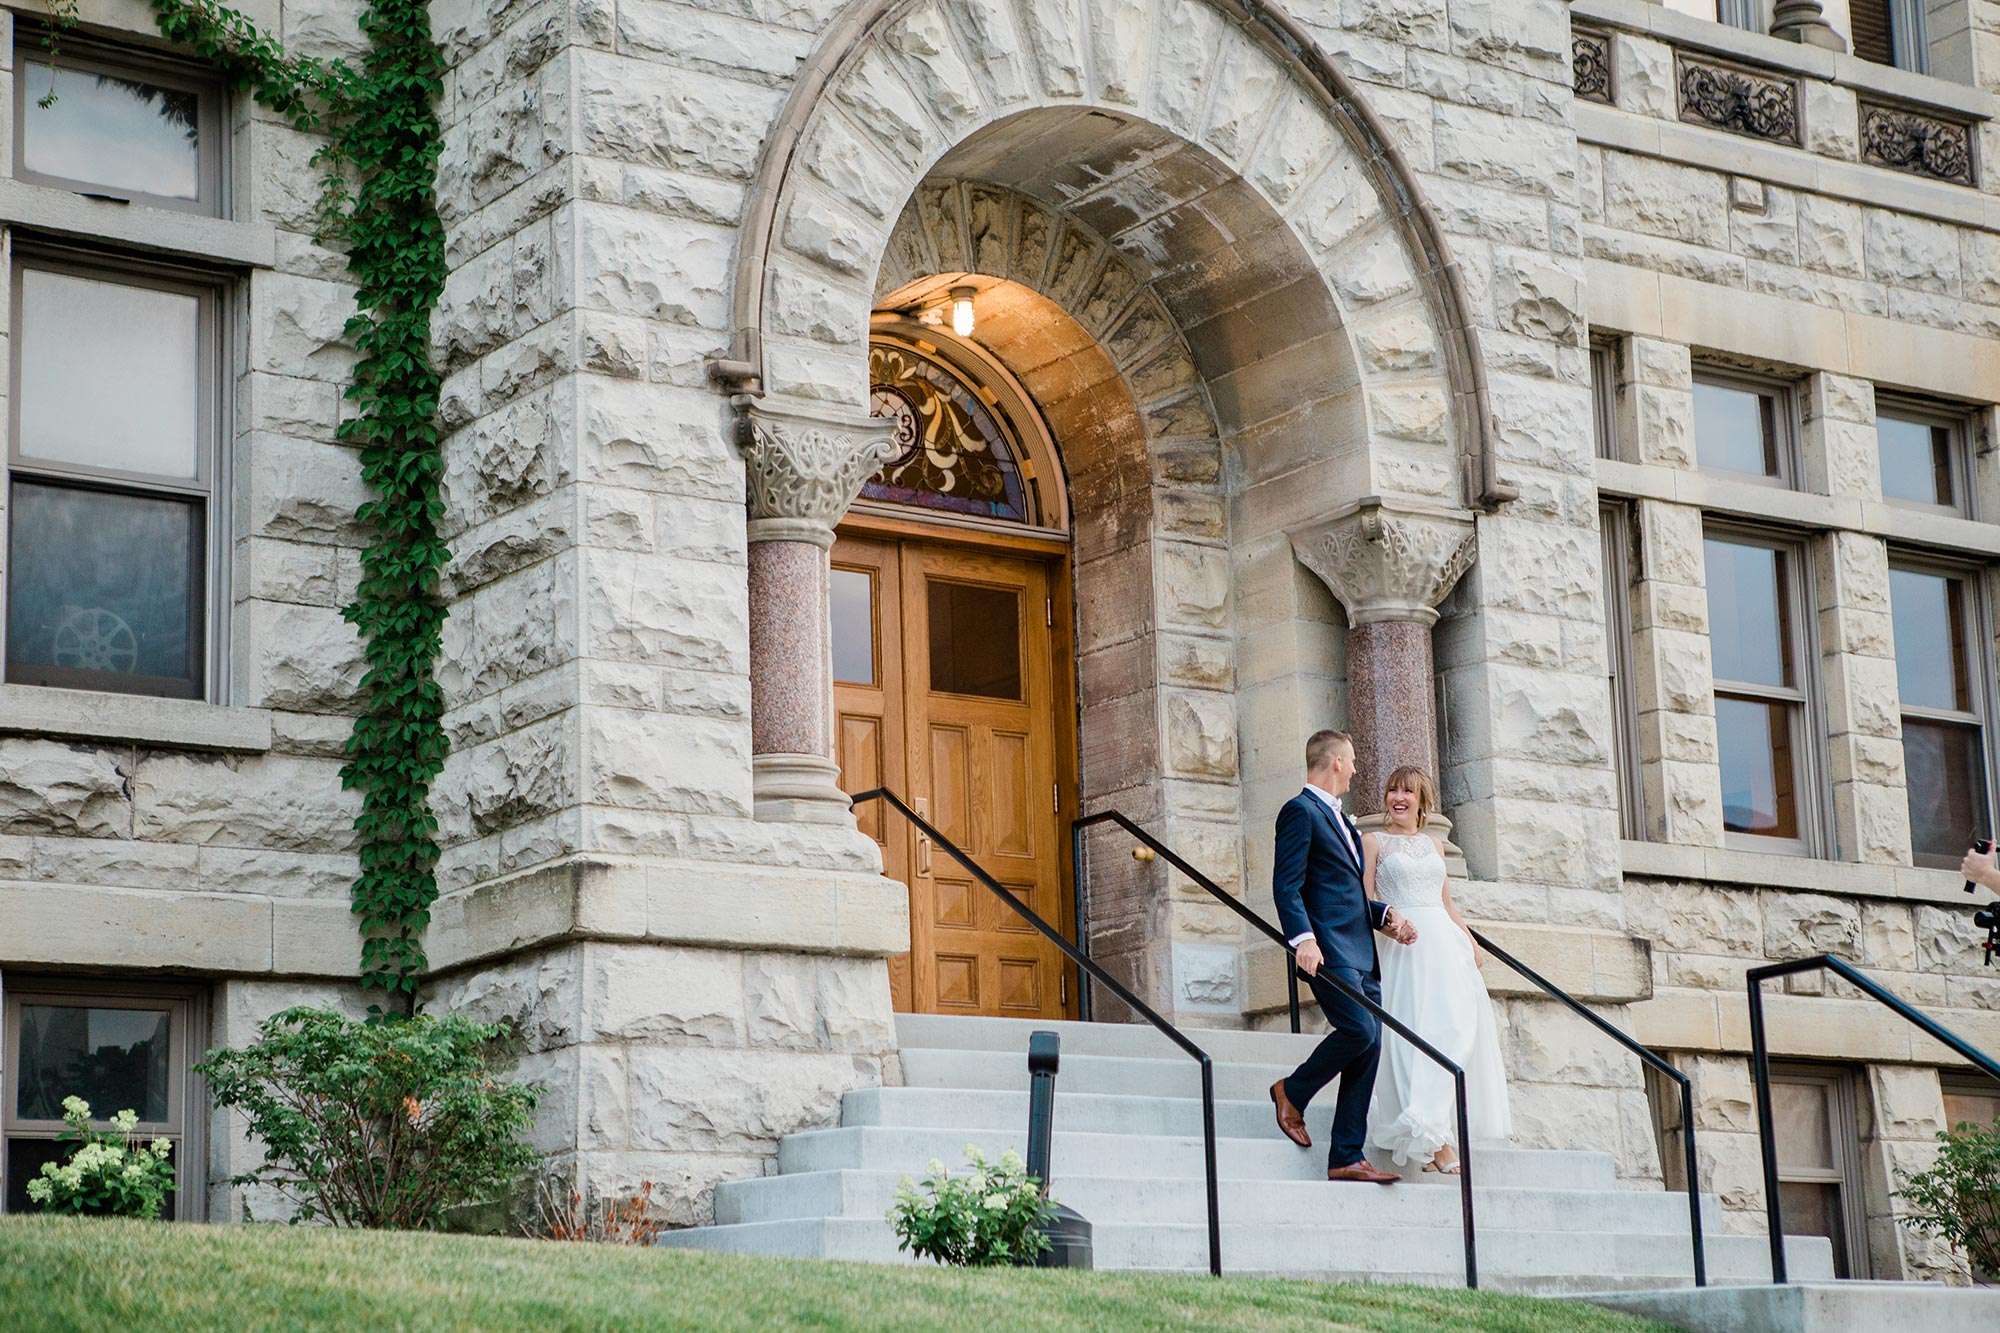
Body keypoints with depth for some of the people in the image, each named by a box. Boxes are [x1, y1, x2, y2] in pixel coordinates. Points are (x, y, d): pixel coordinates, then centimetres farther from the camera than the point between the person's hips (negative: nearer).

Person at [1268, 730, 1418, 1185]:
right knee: (1360, 1030, -22)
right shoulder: (1300, 812, -3)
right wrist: (1302, 937, -26)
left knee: (1368, 1049, 2)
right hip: (1328, 950, -9)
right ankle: (1293, 1093, 2)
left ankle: (1346, 1159, 2)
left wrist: (1386, 913, 13)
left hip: (1361, 955, 9)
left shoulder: (1340, 819, 26)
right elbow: (1286, 886, -13)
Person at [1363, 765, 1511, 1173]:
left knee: (1455, 1028, -6)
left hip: (1446, 943, 5)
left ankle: (1438, 1133, -2)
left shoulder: (1434, 844, 20)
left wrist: (1470, 940, 9)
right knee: (1416, 1033, -13)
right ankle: (1433, 1139, -16)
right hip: (1404, 947, -5)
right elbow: (1364, 901, 0)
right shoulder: (1373, 842, 7)